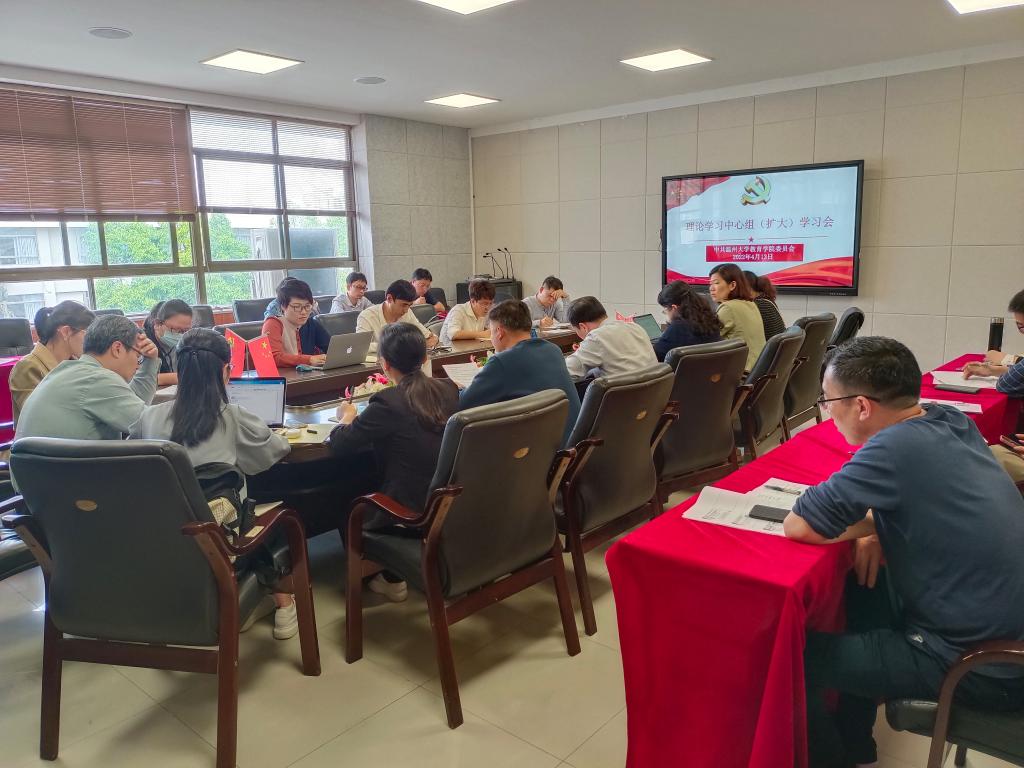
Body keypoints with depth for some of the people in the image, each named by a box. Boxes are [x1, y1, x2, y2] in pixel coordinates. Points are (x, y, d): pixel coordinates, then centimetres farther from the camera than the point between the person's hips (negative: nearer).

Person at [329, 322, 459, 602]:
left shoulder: (387, 403, -21)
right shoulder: (448, 389, -3)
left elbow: (339, 445, -11)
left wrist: (347, 416, 9)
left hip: (412, 513, -6)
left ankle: (391, 577, 26)